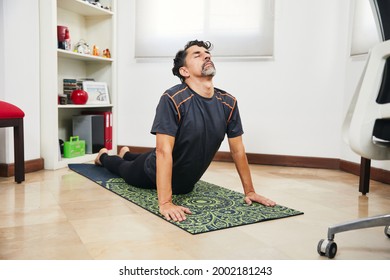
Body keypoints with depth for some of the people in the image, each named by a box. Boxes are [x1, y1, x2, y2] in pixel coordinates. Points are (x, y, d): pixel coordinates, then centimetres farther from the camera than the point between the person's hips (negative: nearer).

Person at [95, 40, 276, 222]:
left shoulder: (229, 103, -17)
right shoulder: (172, 99, -34)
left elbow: (238, 150, -10)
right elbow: (164, 151, -39)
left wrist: (249, 191, -7)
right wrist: (165, 203, -43)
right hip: (154, 174, -5)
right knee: (125, 169, 29)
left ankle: (126, 154, 69)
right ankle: (103, 157, 62)